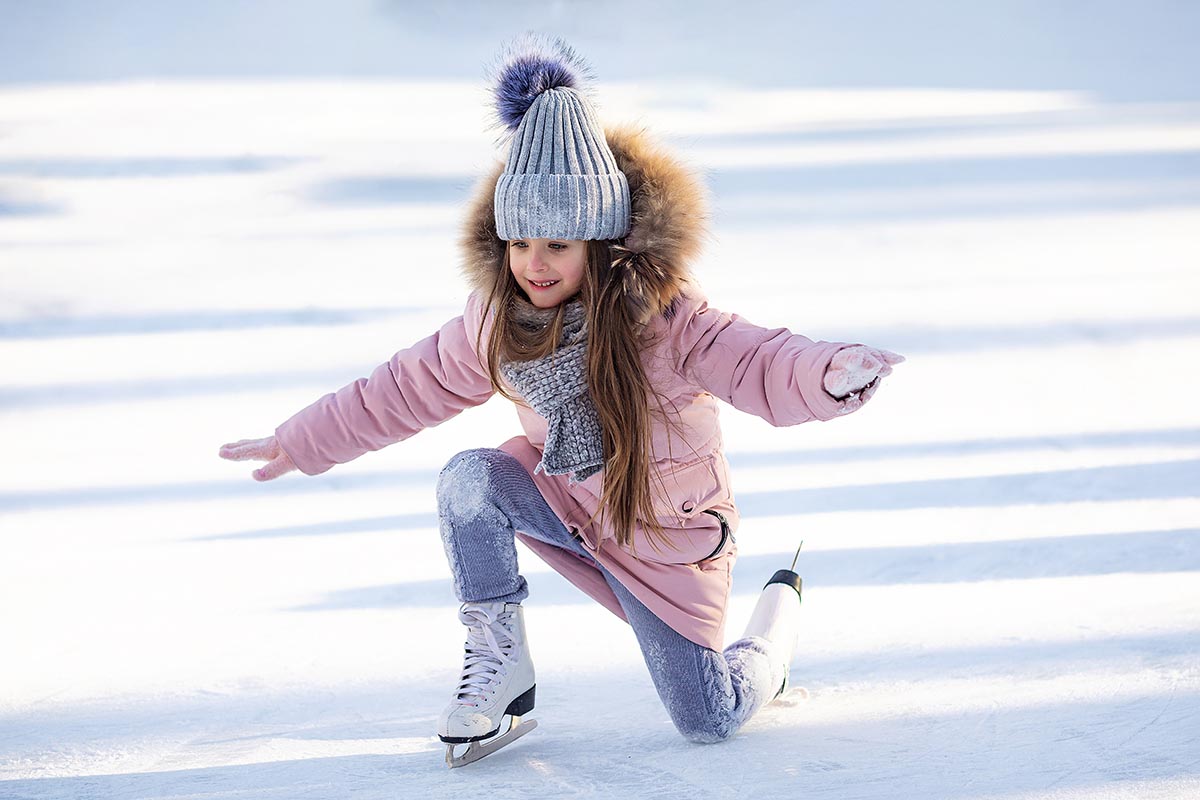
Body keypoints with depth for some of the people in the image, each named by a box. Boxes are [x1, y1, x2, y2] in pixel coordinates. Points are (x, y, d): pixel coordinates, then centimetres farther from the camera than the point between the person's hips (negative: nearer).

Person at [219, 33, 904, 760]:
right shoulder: (499, 321, -11)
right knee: (469, 479, -27)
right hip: (566, 503, 4)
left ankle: (777, 625, 34)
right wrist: (301, 444, 7)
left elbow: (756, 364, -39)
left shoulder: (661, 316, -27)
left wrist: (833, 375, -62)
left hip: (666, 533, -4)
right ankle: (500, 663, -10)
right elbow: (410, 387, 1)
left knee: (710, 722, 0)